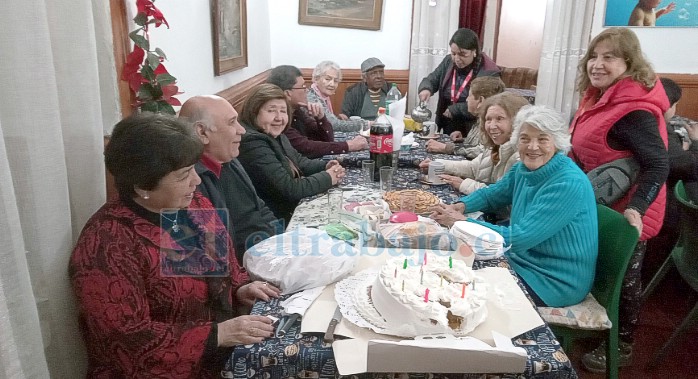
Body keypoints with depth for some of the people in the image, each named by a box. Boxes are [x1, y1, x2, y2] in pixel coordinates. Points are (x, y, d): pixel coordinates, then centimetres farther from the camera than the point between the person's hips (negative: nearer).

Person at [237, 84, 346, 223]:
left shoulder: (277, 136, 6)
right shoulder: (253, 144, -23)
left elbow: (300, 162, 17)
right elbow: (290, 189, -24)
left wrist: (326, 166, -2)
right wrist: (327, 178, -12)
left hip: (294, 209, 9)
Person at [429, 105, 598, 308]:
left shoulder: (568, 184, -26)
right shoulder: (524, 168, -2)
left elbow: (518, 239, -29)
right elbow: (492, 194, 13)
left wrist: (461, 221, -24)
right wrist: (460, 206, -8)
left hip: (556, 282, -7)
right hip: (523, 259, 7)